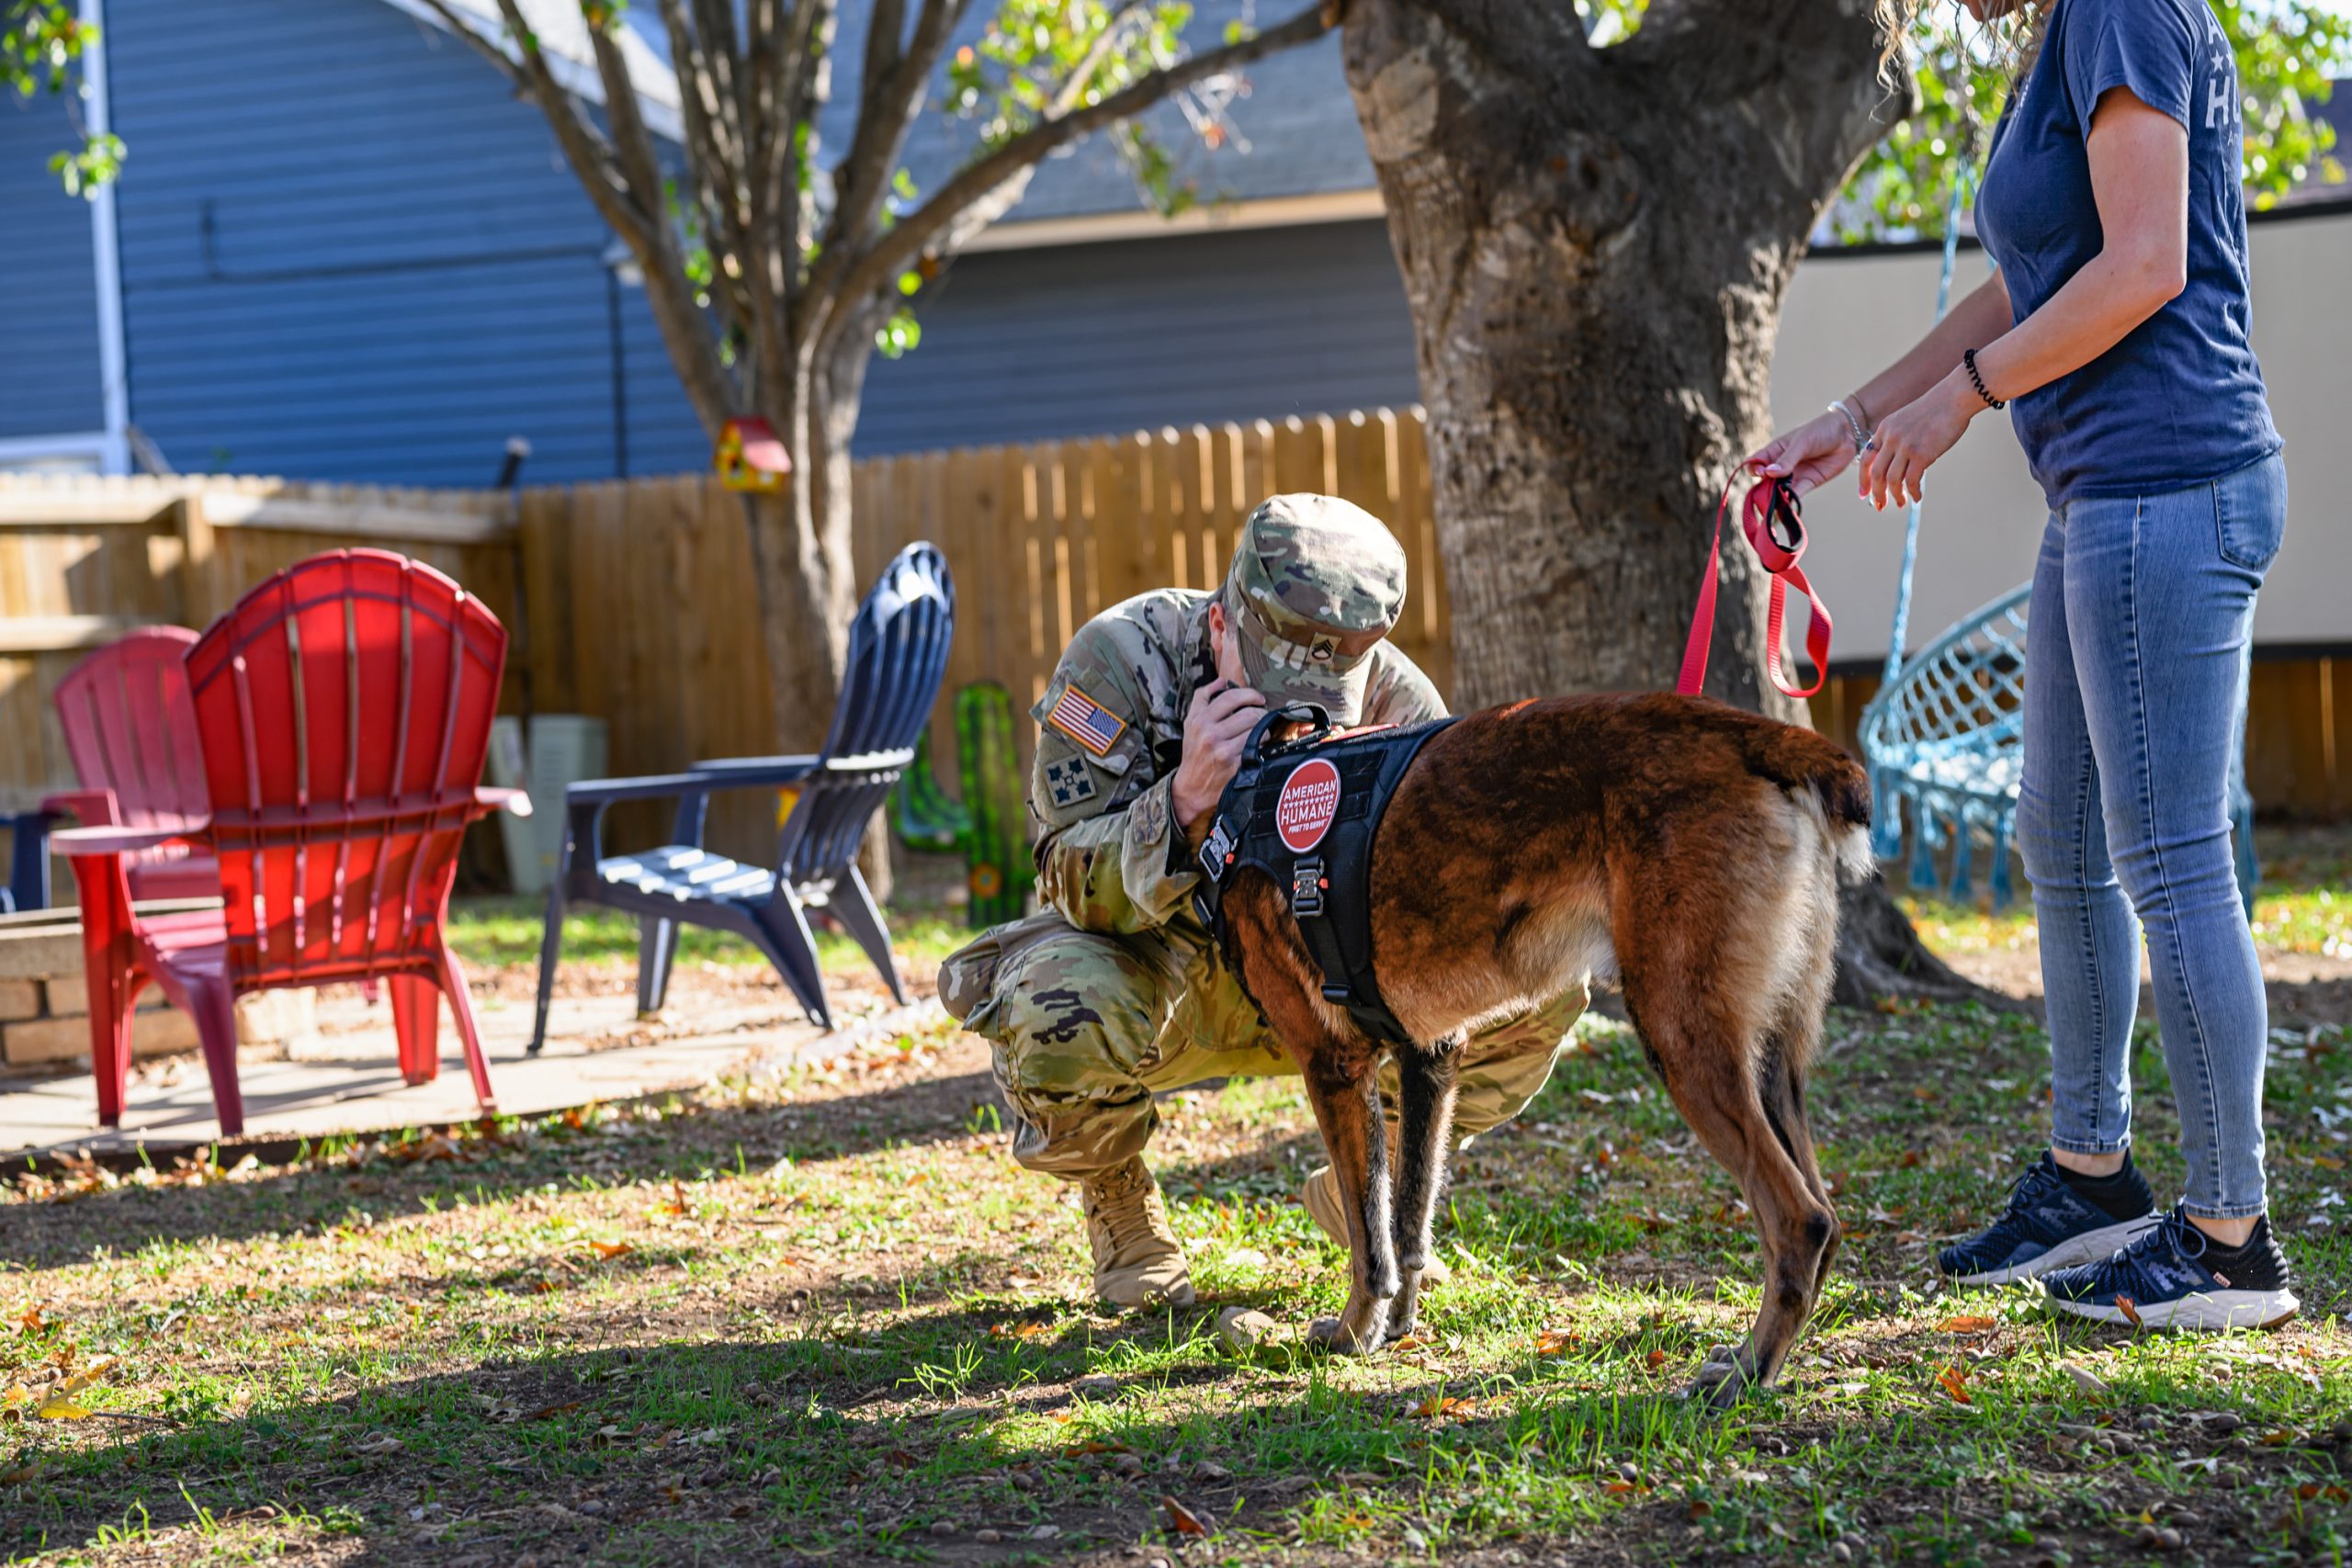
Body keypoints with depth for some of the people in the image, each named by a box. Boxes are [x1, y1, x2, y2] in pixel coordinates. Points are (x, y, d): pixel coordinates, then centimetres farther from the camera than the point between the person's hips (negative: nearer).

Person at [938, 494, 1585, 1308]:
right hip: (1150, 969, -3)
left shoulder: (1393, 696, -16)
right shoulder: (1121, 657, -24)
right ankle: (1118, 1206, -3)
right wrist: (1187, 799, -45)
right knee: (1059, 1007, -39)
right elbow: (1074, 887, -27)